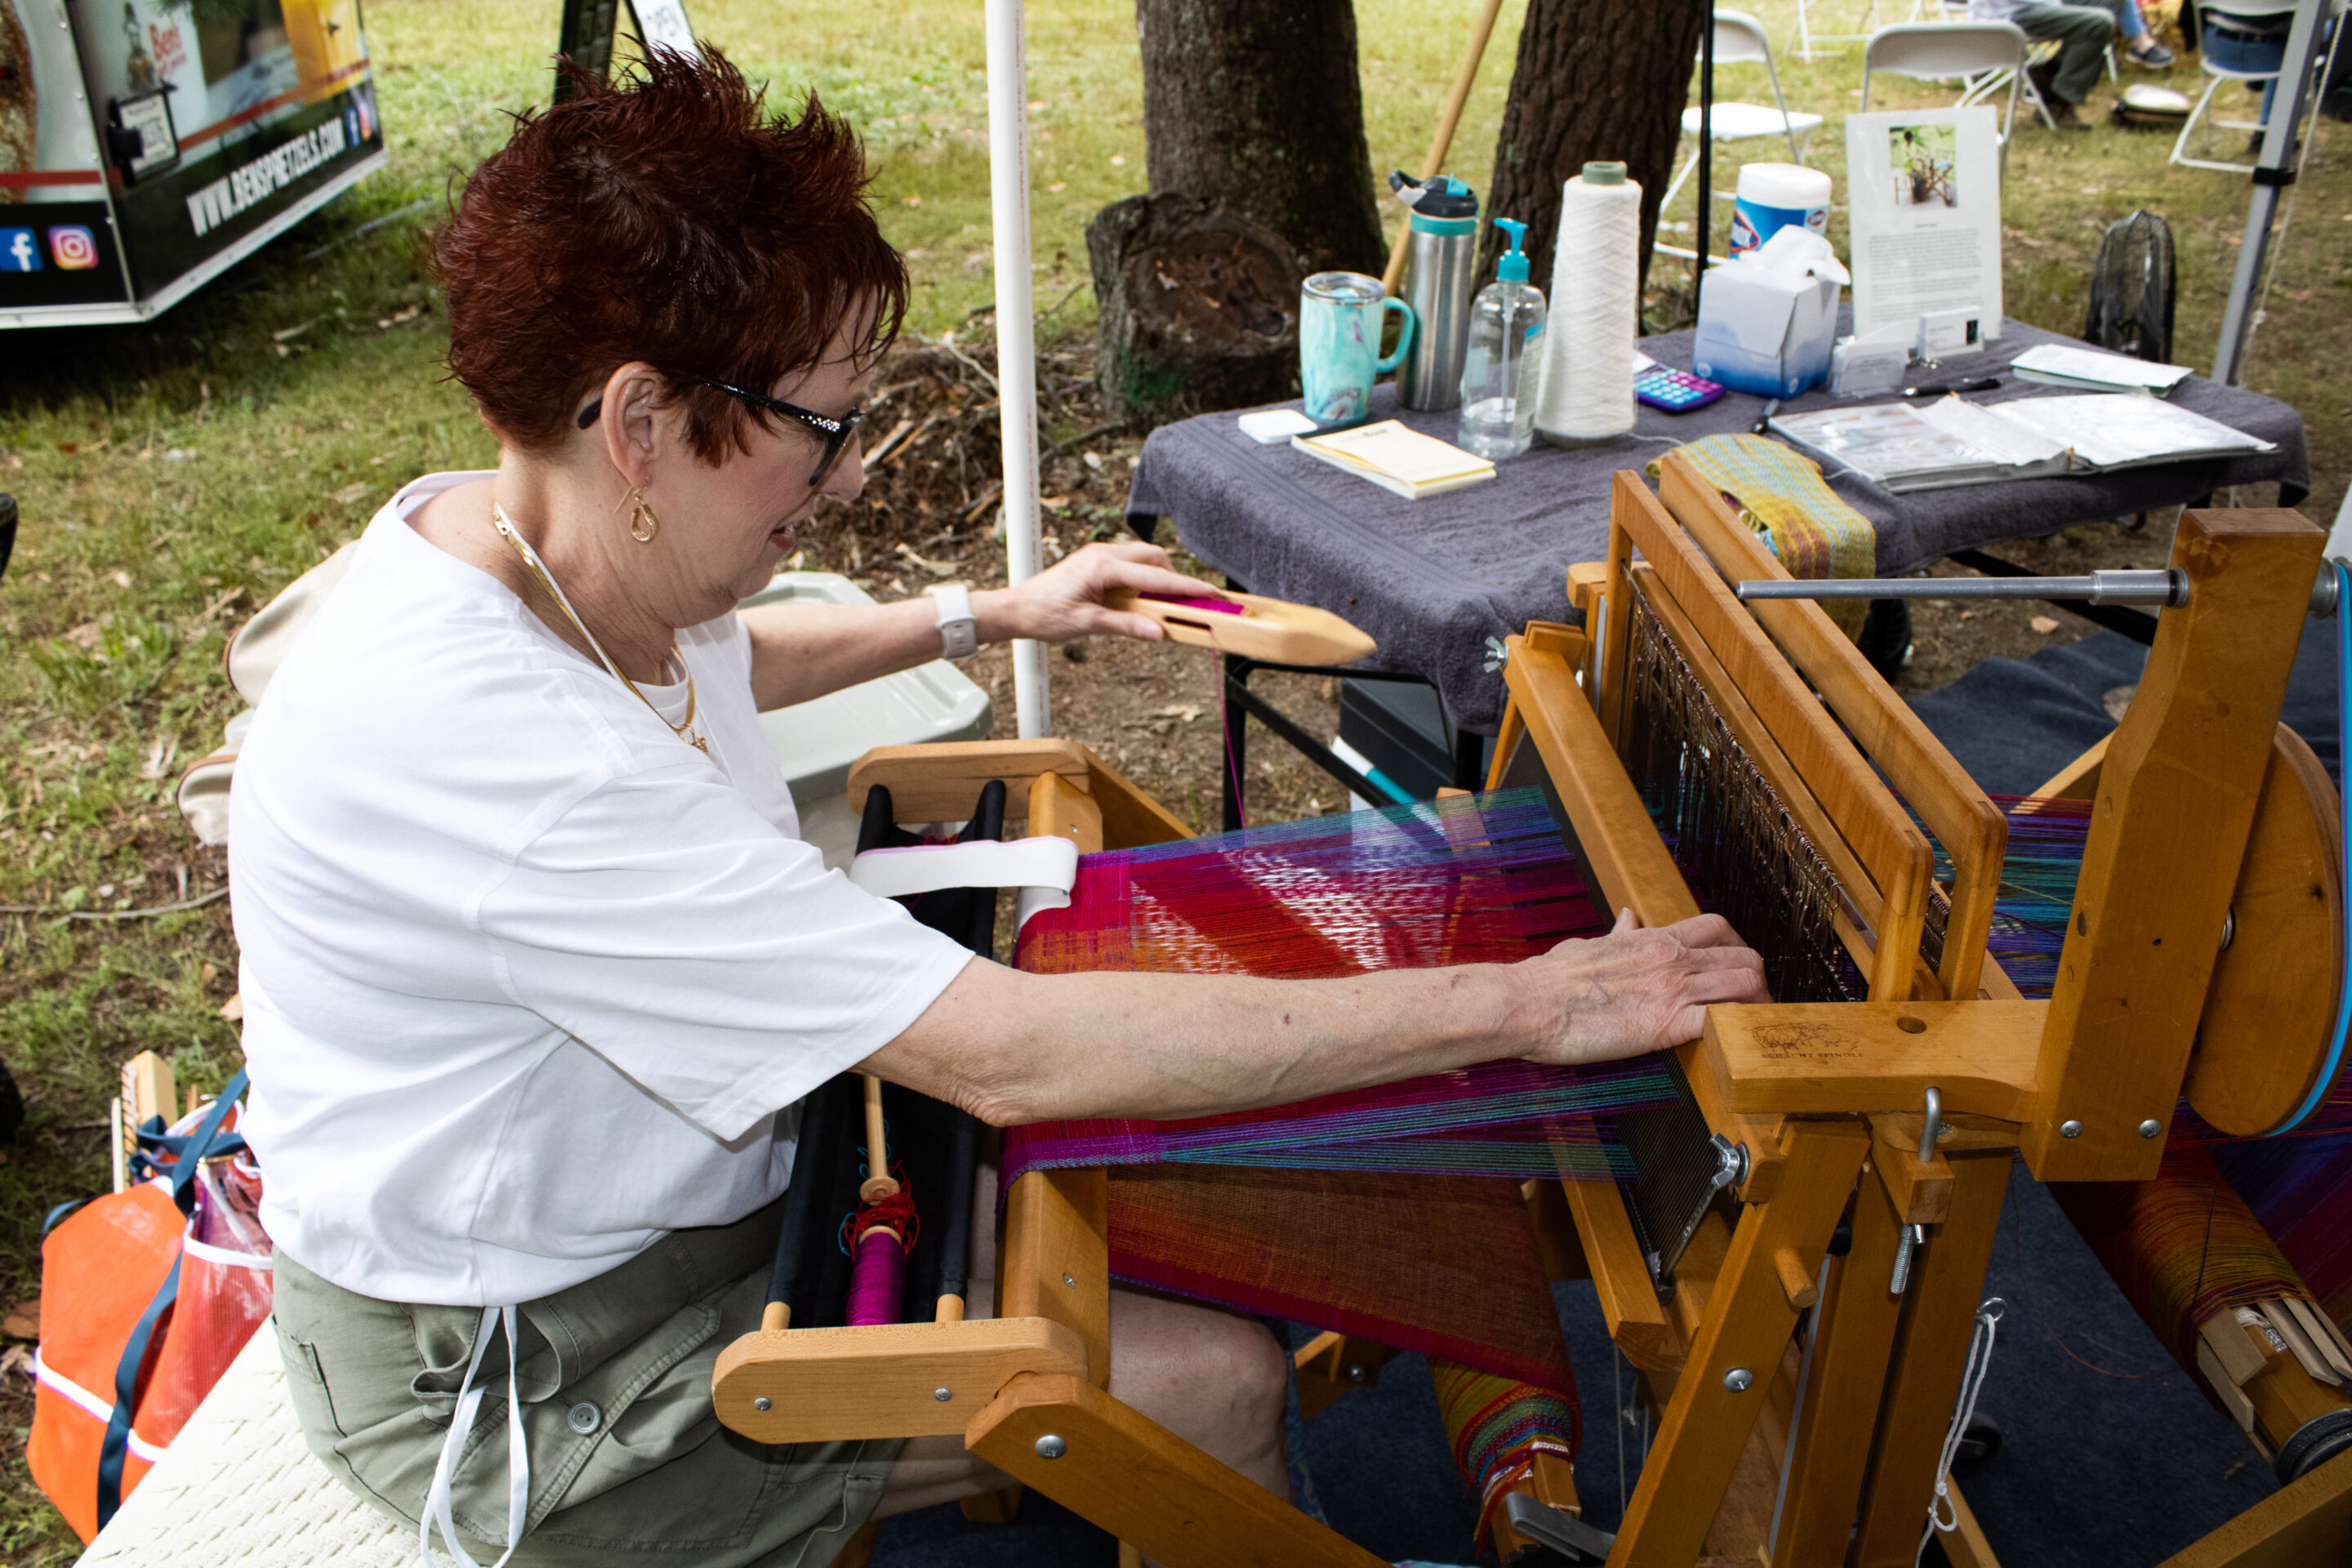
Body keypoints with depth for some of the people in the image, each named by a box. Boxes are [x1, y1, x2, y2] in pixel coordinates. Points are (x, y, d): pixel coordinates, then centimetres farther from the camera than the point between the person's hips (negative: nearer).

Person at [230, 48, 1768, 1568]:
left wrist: (994, 614, 19)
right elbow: (1008, 1054, -38)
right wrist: (1521, 1006, -33)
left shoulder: (518, 540, -6)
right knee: (1220, 1387, -12)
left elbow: (712, 661, 21)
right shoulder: (494, 757, -37)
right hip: (531, 1380, -9)